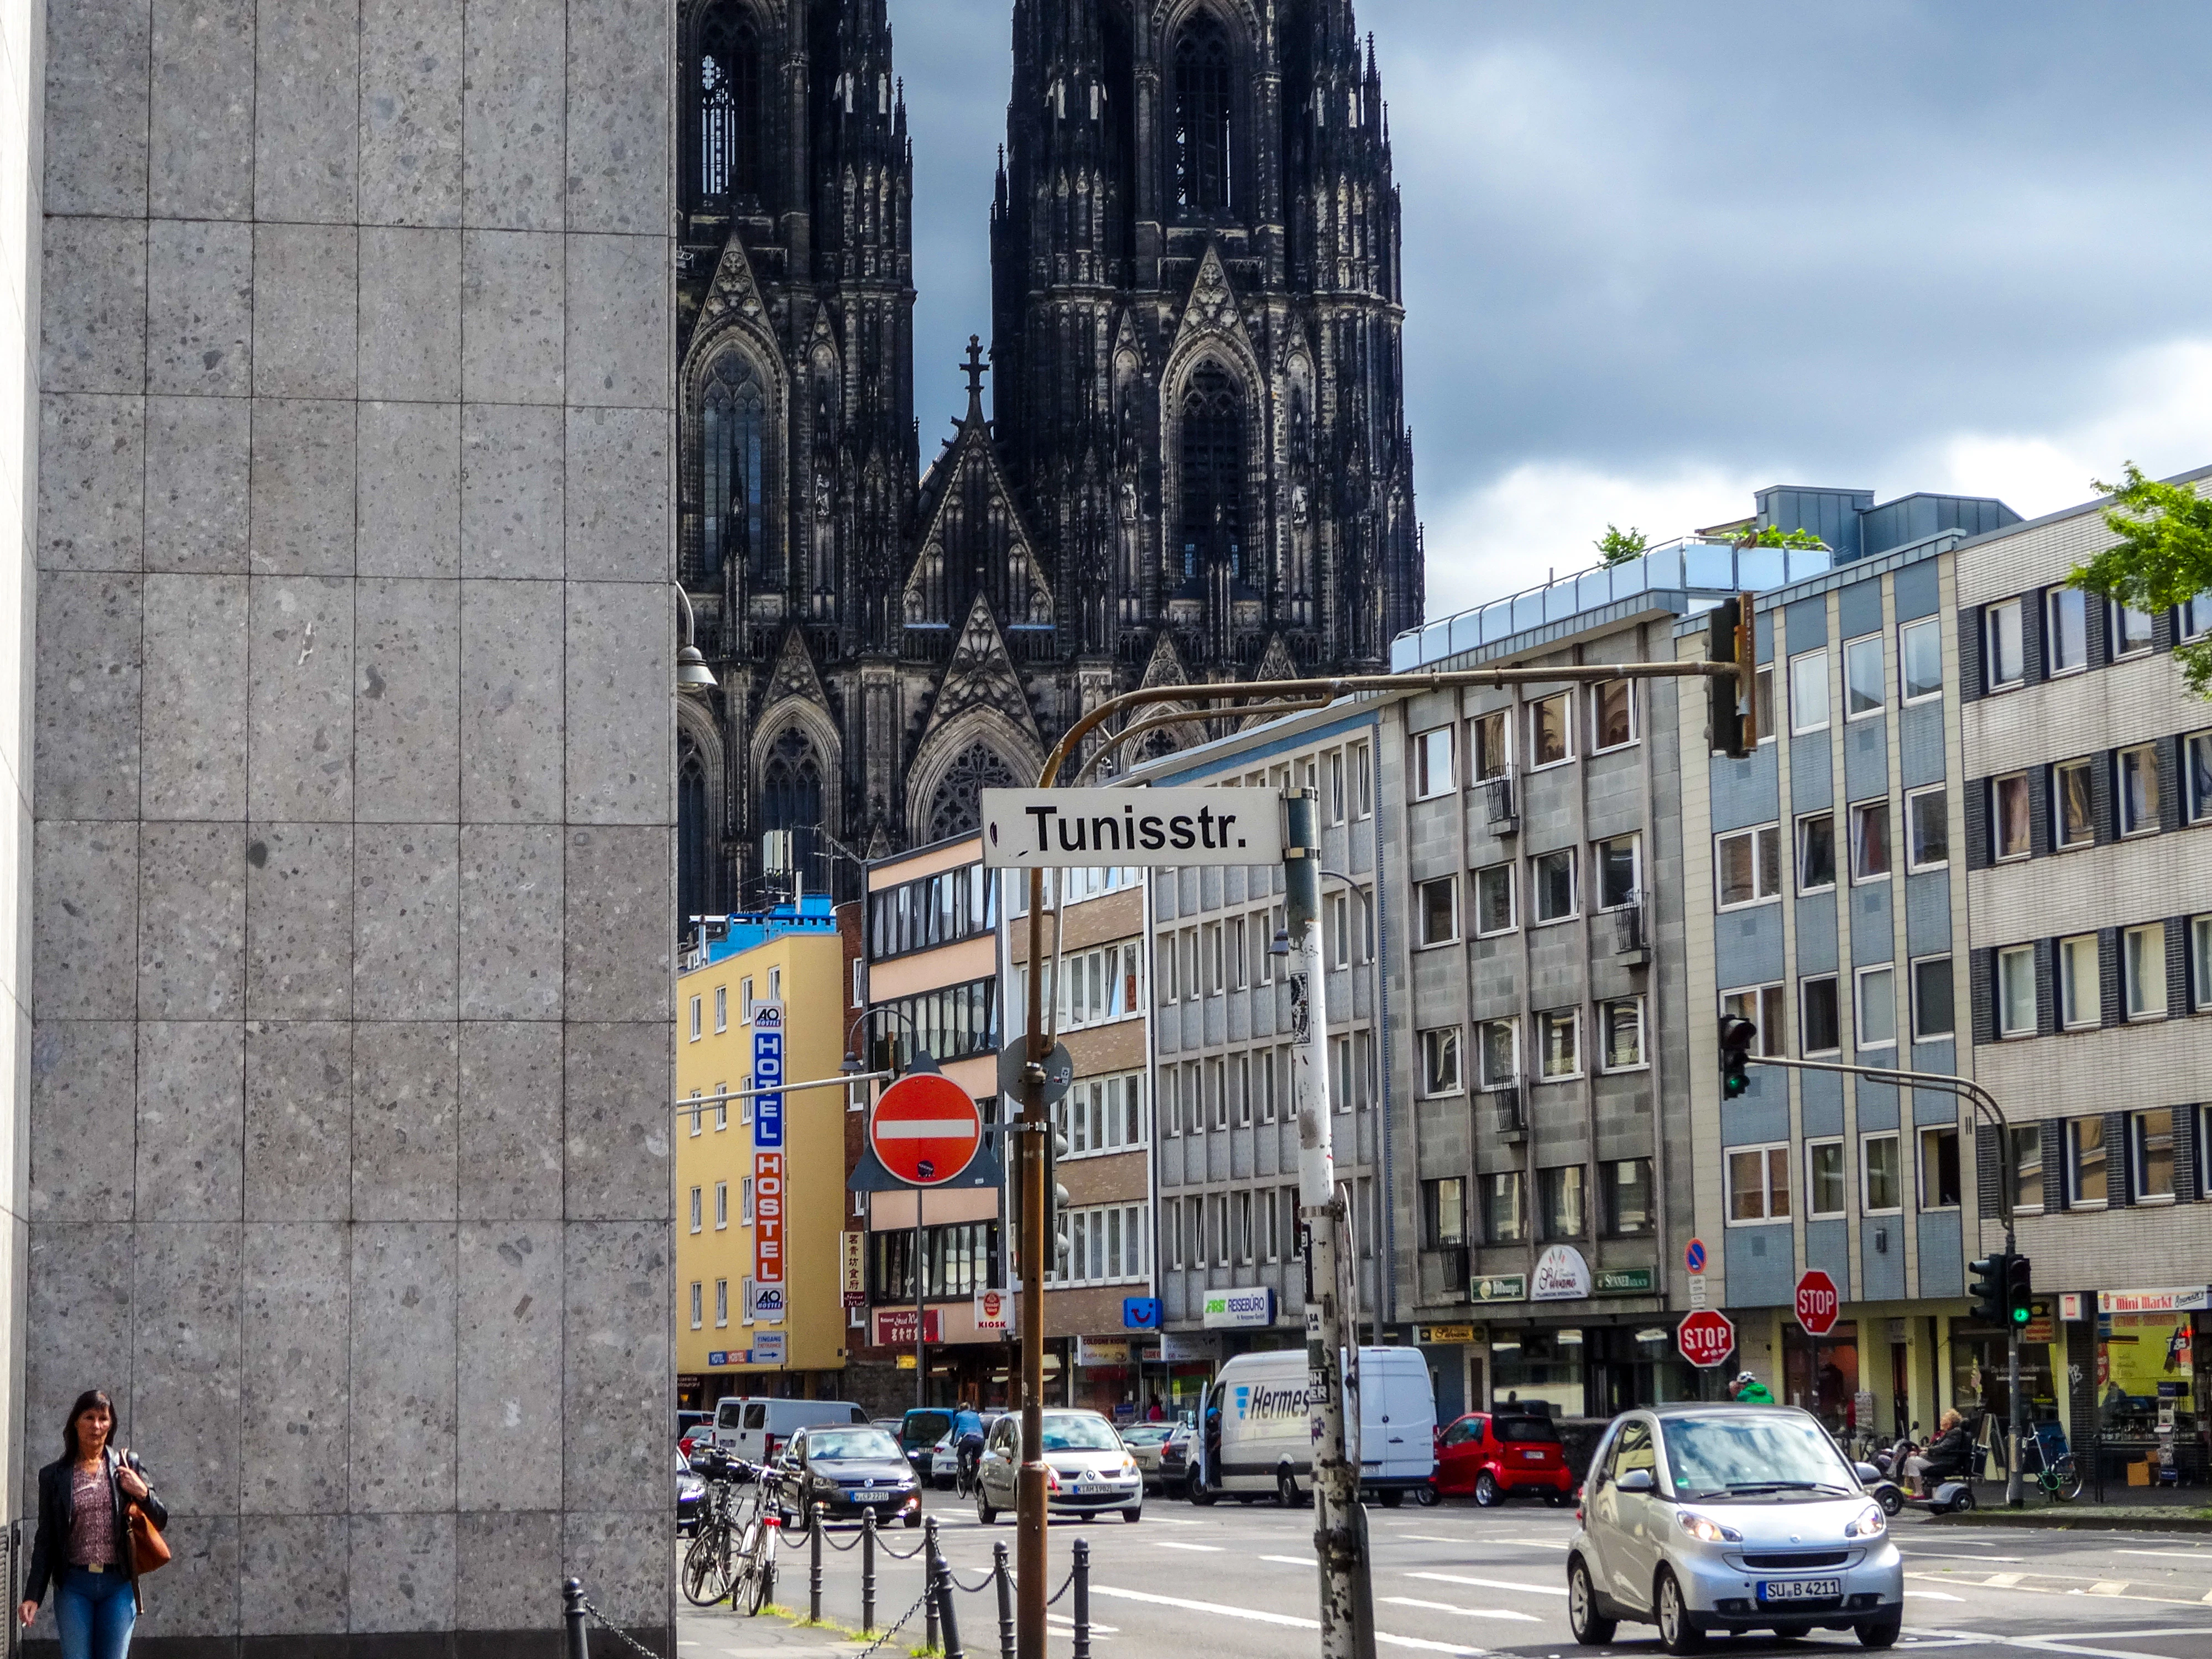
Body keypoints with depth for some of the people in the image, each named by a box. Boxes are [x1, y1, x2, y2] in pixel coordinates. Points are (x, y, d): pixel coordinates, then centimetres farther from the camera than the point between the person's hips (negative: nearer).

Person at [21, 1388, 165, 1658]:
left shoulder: (128, 1465, 6)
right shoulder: (54, 1475, 5)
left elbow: (160, 1521, 11)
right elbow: (45, 1540, 7)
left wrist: (142, 1493, -9)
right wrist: (33, 1596, 1)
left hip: (119, 1585, 0)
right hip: (74, 1587, 0)